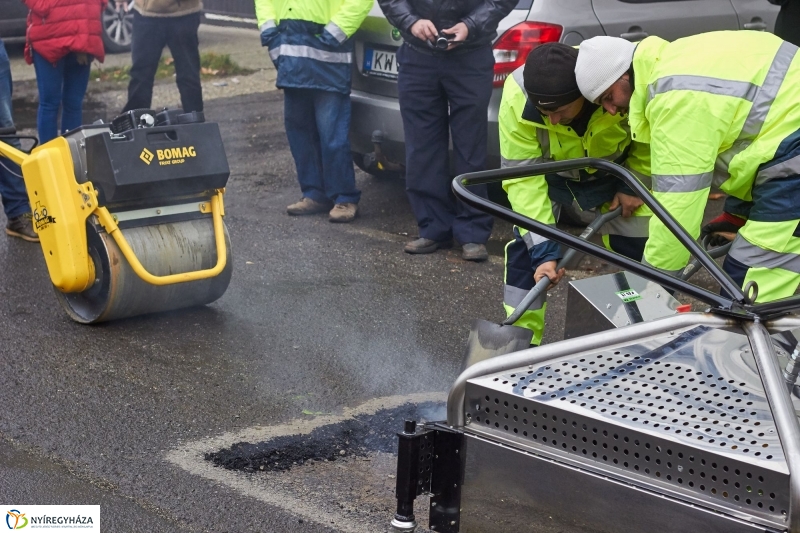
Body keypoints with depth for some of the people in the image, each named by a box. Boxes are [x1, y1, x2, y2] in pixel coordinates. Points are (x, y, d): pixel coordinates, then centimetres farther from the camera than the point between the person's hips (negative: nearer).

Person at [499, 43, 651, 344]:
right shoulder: (516, 99, -38)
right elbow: (523, 177, -32)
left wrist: (633, 185, -13)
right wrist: (543, 250, -37)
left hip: (613, 170, 0)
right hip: (549, 170, 0)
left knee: (638, 250, -2)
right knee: (525, 245, -12)